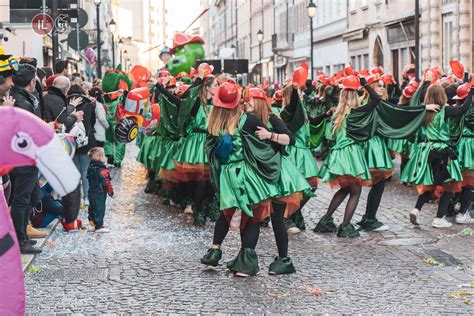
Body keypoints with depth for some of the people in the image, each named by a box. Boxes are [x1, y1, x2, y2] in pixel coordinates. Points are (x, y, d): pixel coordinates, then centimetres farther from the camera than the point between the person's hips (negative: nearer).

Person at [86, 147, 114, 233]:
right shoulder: (102, 170, -21)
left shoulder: (90, 168, 7)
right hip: (100, 193, -9)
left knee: (92, 208, 18)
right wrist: (110, 191, -6)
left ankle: (91, 224, 26)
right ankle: (99, 226, 2)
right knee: (100, 209, -2)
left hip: (91, 192, 9)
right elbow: (106, 182, -19)